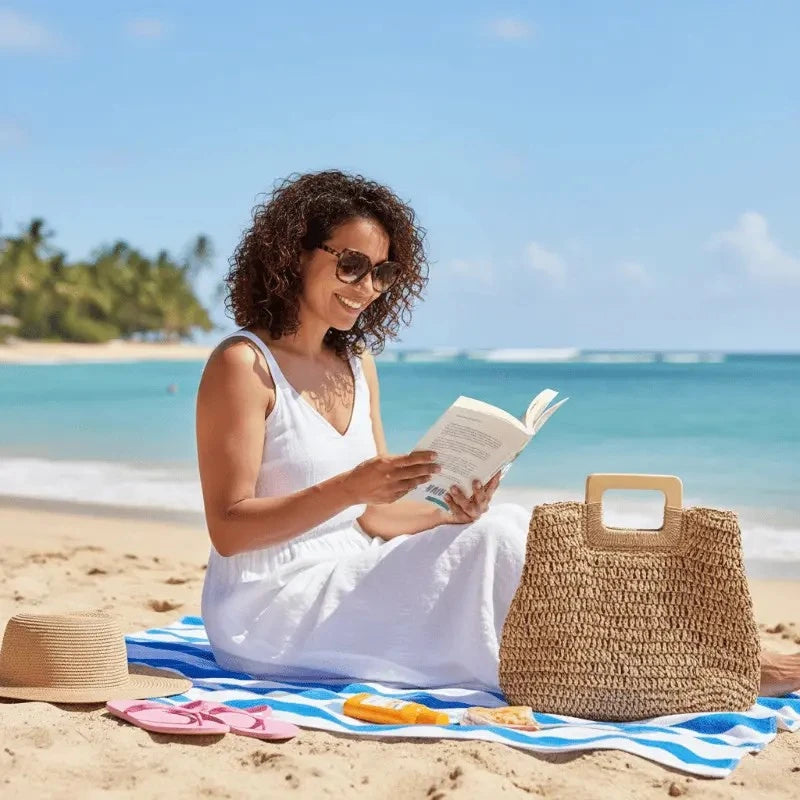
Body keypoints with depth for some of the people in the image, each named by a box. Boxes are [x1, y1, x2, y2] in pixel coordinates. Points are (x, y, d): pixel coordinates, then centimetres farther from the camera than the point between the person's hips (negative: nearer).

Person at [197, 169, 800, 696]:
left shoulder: (357, 365, 11)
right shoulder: (243, 364, -11)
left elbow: (375, 515, 7)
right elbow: (228, 529, -16)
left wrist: (455, 516, -12)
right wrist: (345, 488, -27)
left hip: (344, 584, 7)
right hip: (267, 610, -7)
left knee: (510, 529, -13)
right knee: (495, 544, -20)